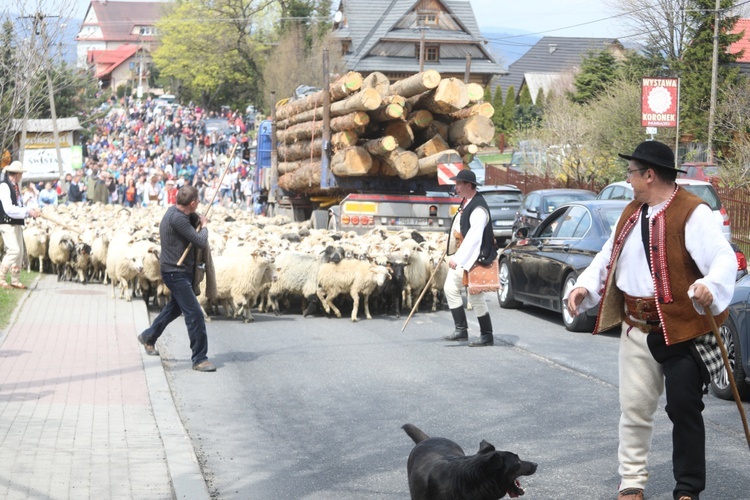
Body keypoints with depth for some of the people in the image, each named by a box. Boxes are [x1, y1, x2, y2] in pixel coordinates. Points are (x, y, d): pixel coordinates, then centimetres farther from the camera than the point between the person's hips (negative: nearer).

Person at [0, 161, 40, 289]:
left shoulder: (16, 187, 13)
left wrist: (31, 210, 3)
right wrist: (28, 212, -19)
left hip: (17, 224, 9)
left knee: (19, 251, 10)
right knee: (14, 250, -17)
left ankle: (15, 280, 17)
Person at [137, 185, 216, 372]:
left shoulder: (176, 211, 5)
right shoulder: (177, 218, -25)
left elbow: (195, 217, 24)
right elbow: (201, 242, -23)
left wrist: (200, 219, 2)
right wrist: (204, 226, -4)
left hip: (181, 270, 11)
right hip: (175, 272, -11)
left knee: (175, 306, 28)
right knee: (194, 314, -11)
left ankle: (148, 337, 45)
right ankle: (199, 358, -7)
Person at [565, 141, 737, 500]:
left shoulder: (692, 213, -15)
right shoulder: (631, 213, 10)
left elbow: (724, 258, -24)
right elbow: (609, 258, 16)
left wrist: (710, 287, -44)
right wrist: (584, 286, 0)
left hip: (682, 330, -7)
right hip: (637, 329, 7)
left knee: (684, 409, -2)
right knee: (634, 408, 10)